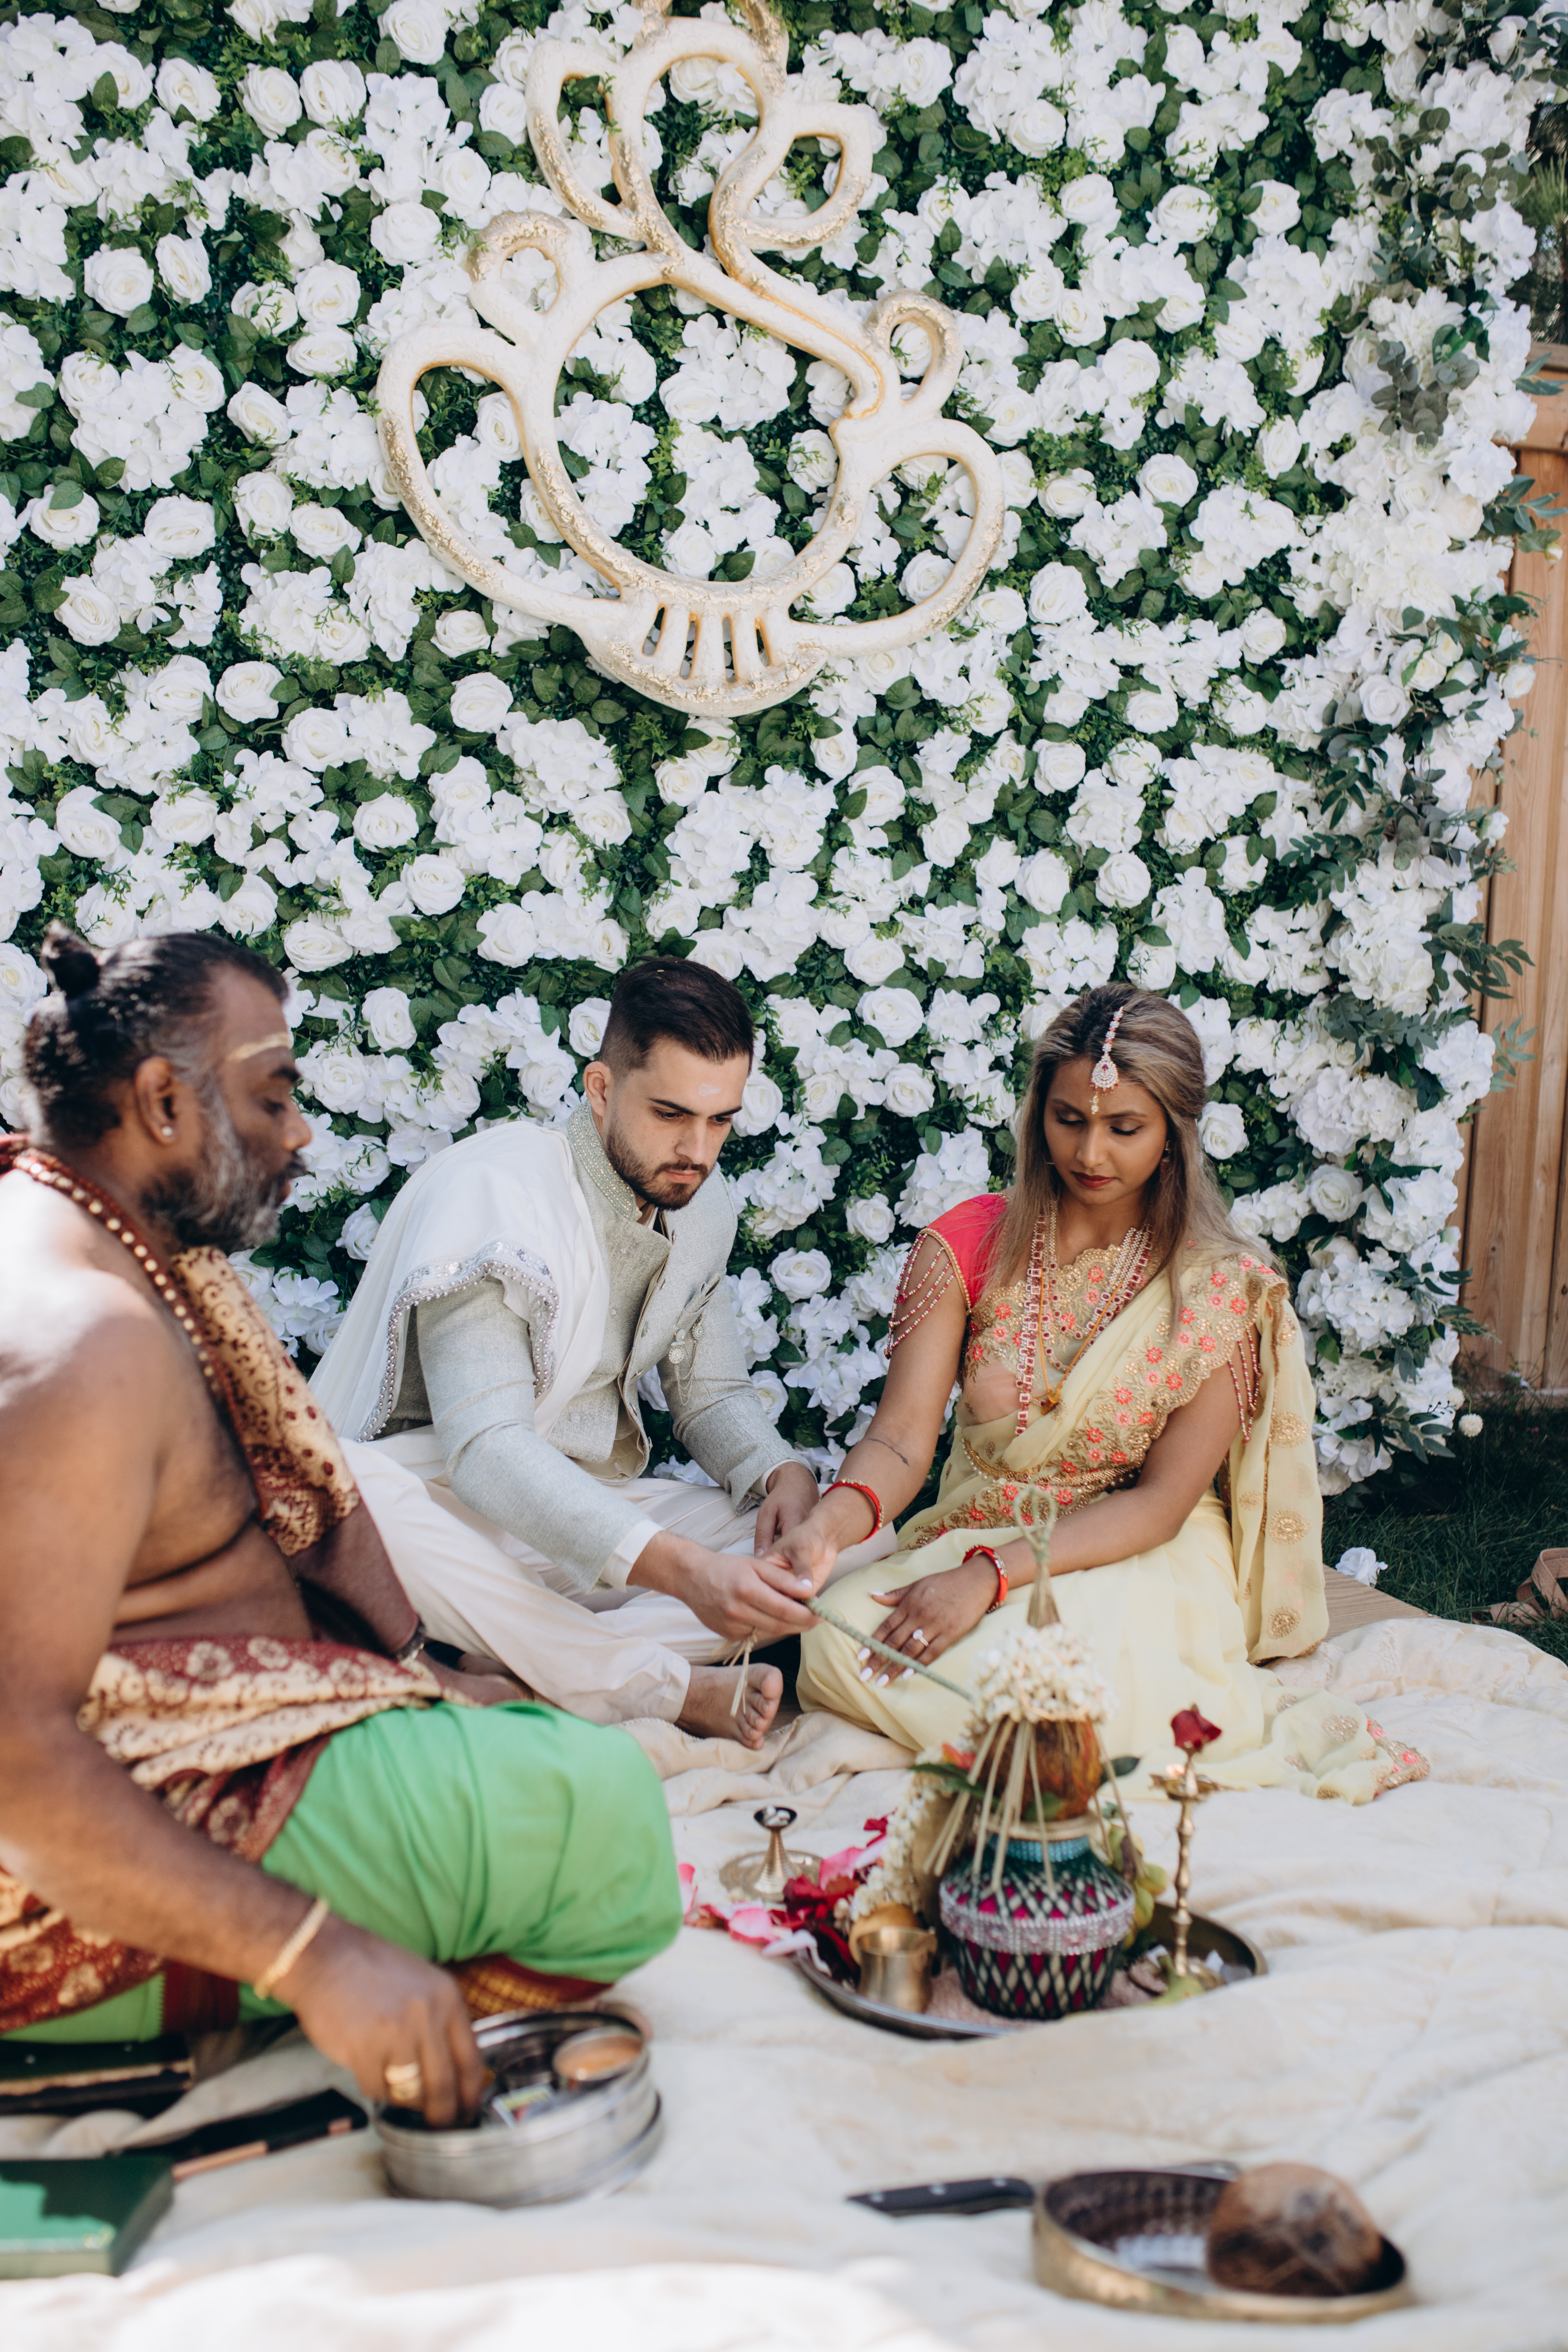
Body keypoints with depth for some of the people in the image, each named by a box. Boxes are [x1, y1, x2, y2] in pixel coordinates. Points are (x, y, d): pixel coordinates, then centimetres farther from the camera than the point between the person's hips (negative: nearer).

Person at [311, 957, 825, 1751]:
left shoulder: (701, 1207, 4)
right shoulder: (489, 1193, -20)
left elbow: (710, 1393, 14)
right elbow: (484, 1448, -31)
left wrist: (782, 1473, -11)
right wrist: (676, 1568, -43)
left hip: (589, 1507, 6)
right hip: (439, 1500, -6)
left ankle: (513, 1673, -28)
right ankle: (673, 1689, -32)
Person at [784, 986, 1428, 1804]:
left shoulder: (1222, 1288, -10)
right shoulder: (966, 1245, -4)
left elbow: (1162, 1504, -12)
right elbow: (904, 1436, -11)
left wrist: (991, 1575, -25)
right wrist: (832, 1520, -35)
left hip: (1140, 1557, -4)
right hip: (972, 1535, 4)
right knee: (840, 1639, -26)